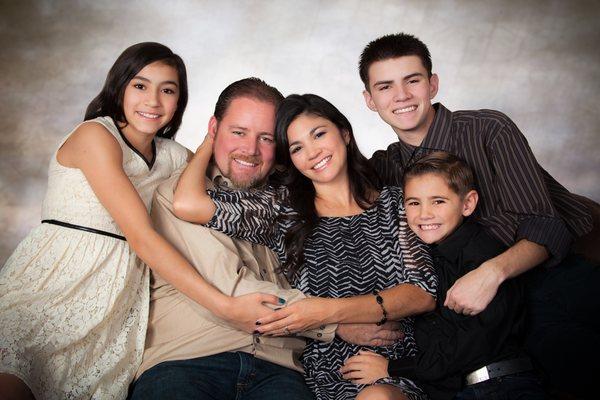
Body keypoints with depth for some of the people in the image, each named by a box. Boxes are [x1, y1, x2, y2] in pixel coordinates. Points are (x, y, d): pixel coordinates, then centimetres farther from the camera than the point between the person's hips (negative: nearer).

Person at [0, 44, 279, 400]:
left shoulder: (174, 156, 12)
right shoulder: (95, 135, -8)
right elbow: (142, 237, -18)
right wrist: (226, 306, -24)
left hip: (118, 295, 6)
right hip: (54, 279, -5)